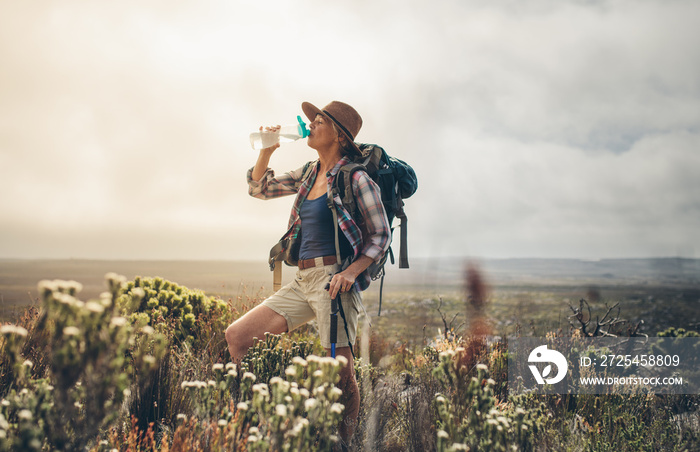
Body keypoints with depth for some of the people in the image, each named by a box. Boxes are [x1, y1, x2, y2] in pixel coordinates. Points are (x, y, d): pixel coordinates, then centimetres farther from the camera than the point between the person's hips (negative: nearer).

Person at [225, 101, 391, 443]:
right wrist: (266, 150, 8)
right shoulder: (310, 174, 16)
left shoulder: (355, 178, -5)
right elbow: (258, 188, 25)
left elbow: (381, 236, -4)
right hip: (302, 282, 7)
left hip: (334, 281, -7)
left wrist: (351, 271, -19)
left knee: (341, 376, -6)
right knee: (236, 336, 1)